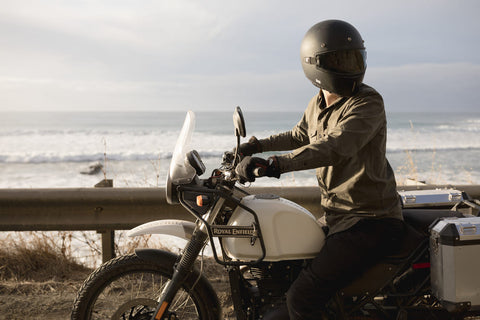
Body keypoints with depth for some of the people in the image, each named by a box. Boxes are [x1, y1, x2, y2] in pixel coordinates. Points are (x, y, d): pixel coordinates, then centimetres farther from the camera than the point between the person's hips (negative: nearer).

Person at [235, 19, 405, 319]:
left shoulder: (368, 102, -16)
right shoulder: (318, 104, 9)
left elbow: (335, 147, -34)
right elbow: (300, 136, 32)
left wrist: (275, 164, -43)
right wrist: (257, 145, 26)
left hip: (371, 223, -9)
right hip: (336, 214, 9)